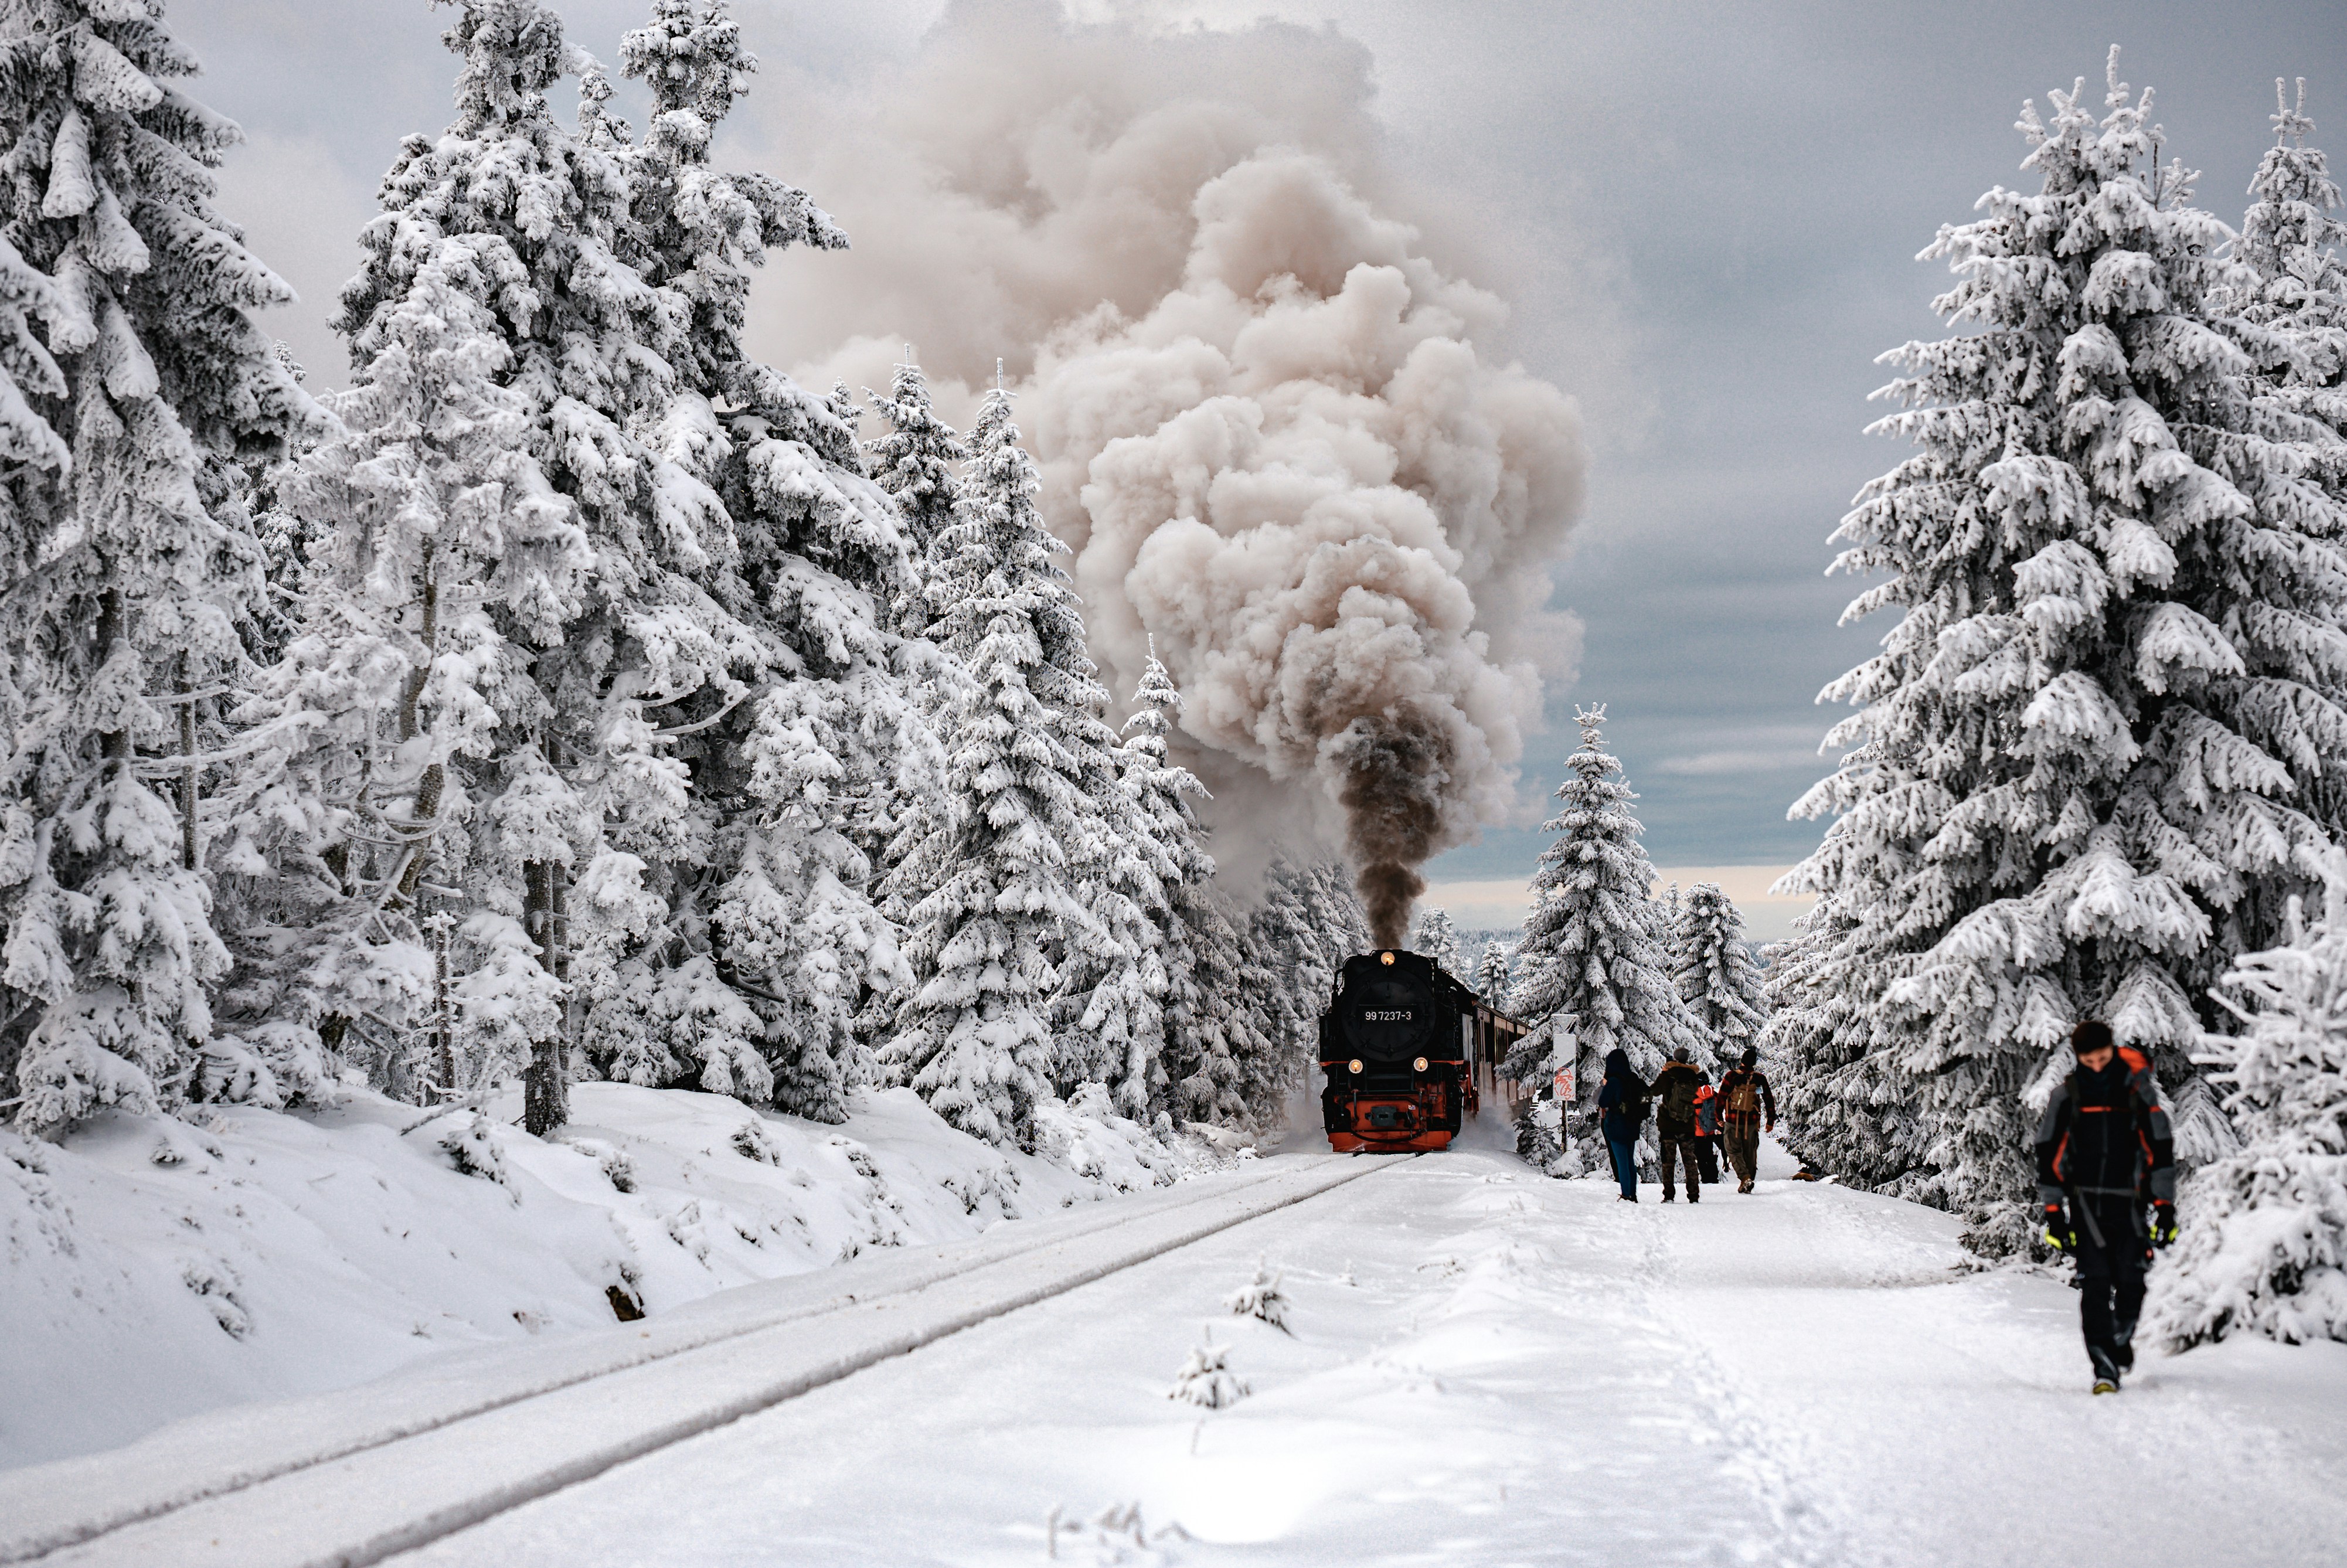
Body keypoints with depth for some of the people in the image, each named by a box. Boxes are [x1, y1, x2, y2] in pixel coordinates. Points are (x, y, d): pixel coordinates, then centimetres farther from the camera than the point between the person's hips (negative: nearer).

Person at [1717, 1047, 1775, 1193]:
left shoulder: (1731, 1076, -10)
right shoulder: (1760, 1079, -3)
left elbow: (1722, 1097, -8)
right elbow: (1769, 1100, 4)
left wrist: (1719, 1117, 5)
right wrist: (1771, 1121, 14)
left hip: (1733, 1120, -2)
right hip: (1752, 1121, 2)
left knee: (1734, 1151, 5)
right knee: (1750, 1152, 13)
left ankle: (1745, 1177, -16)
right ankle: (1746, 1184, 14)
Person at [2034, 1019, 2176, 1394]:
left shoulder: (2139, 1092, 0)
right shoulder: (2066, 1097, 1)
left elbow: (2161, 1149, 4)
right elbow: (2048, 1155, 4)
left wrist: (2166, 1207, 0)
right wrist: (2053, 1213, 0)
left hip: (2128, 1201, 0)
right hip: (2085, 1202, 0)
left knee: (2131, 1283, 0)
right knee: (2095, 1285, -10)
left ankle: (2121, 1337, 31)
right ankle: (2105, 1366, -12)